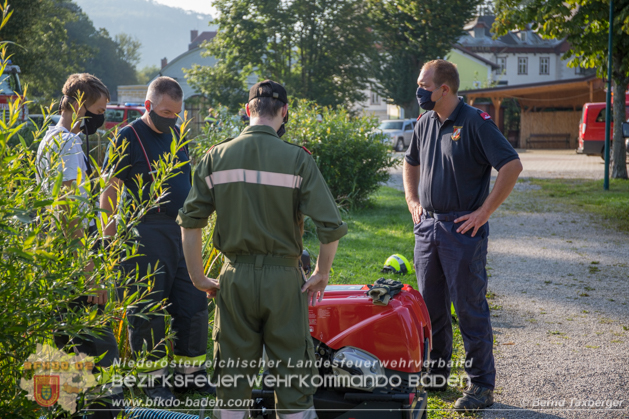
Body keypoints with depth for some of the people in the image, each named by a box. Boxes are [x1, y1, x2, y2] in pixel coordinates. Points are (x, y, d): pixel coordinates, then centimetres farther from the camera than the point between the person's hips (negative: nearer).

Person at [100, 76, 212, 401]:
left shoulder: (177, 135, 14)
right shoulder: (129, 137, -5)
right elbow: (110, 192, -7)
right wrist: (108, 239, -11)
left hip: (182, 230, 7)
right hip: (147, 232, -6)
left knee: (193, 302, 7)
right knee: (148, 307, 0)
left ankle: (190, 373, 18)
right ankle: (154, 377, 10)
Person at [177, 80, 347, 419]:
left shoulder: (216, 156, 1)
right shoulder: (297, 159, -7)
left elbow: (190, 221, 0)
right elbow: (330, 225, -11)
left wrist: (198, 277, 8)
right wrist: (322, 273, 3)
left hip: (235, 278, 2)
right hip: (283, 277, -2)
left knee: (232, 374, 12)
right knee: (293, 378, 7)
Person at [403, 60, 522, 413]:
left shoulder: (476, 123, -12)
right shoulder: (425, 123, 10)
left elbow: (512, 165, -18)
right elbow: (411, 163, 28)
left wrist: (484, 212, -17)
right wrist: (413, 202, 15)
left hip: (463, 230, -7)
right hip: (427, 226, 7)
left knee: (470, 308, -3)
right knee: (431, 305, 14)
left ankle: (482, 386, 6)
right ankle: (436, 373, 28)